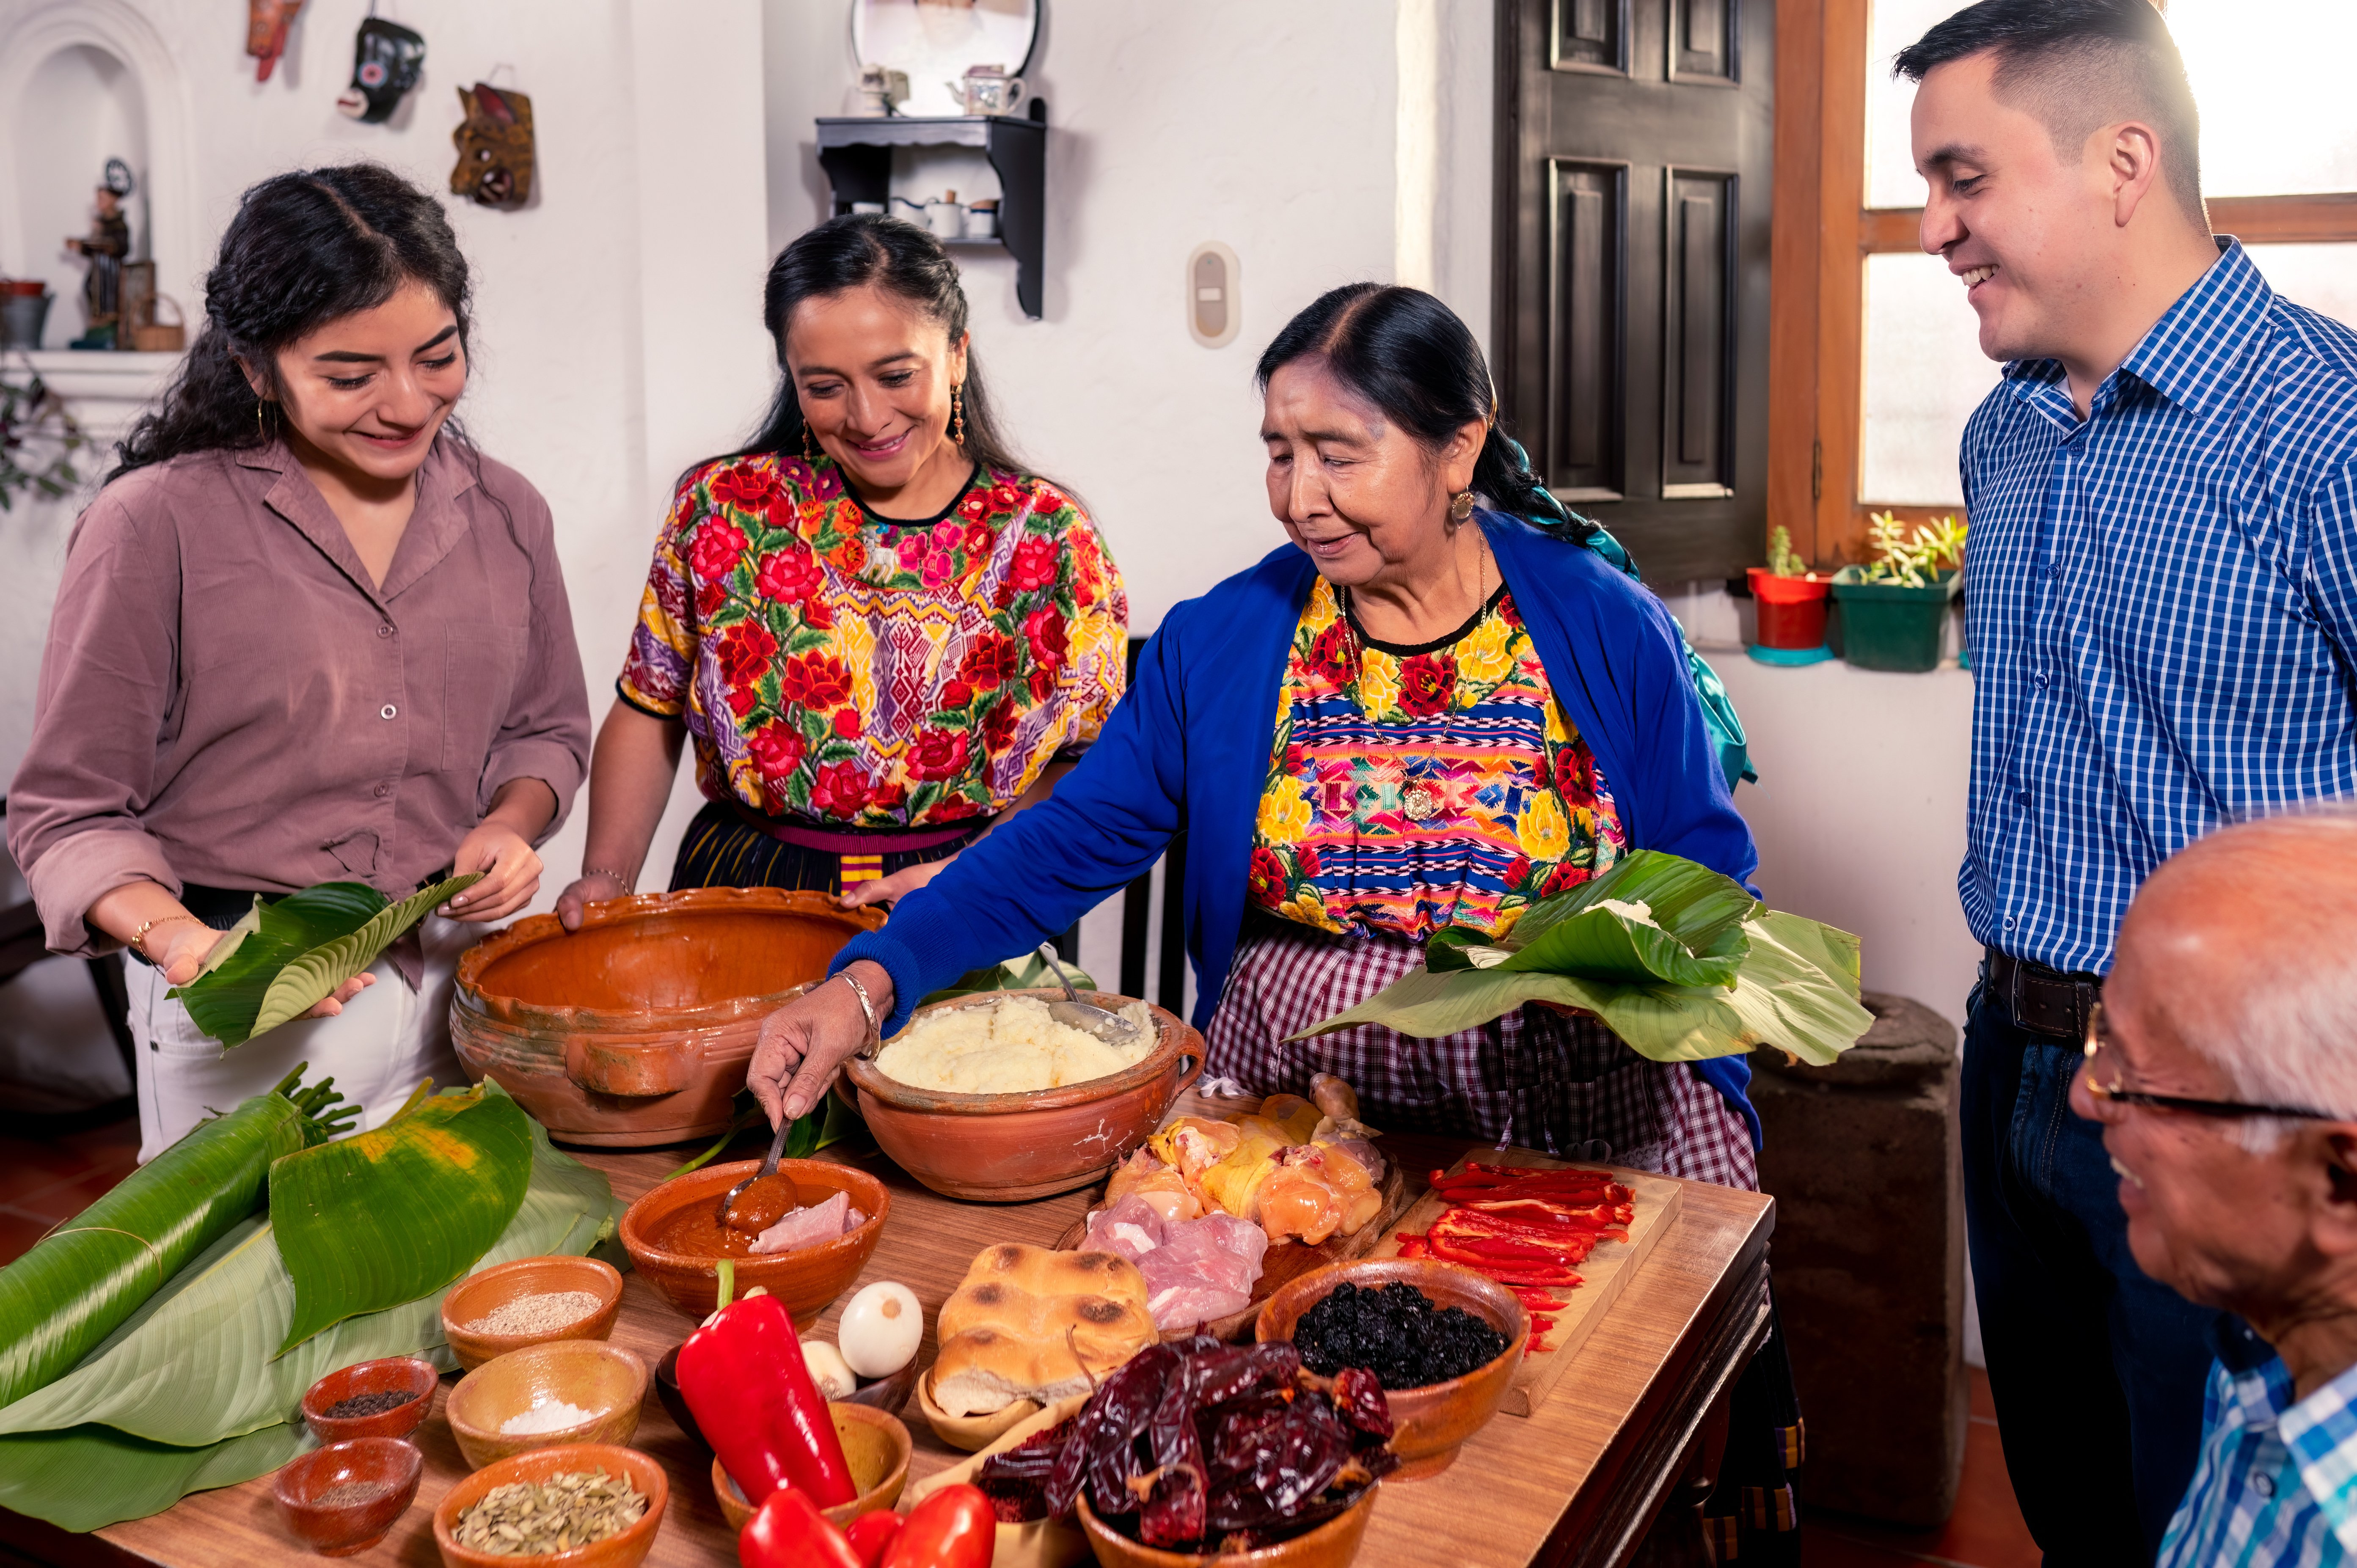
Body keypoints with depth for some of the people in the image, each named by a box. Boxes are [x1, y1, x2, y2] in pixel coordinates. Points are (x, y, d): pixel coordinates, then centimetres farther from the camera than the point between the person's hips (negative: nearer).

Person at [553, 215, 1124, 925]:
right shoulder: (724, 507, 5)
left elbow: (1080, 767, 1)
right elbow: (648, 713, 14)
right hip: (740, 898, 2)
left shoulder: (1049, 539, 1)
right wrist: (608, 878, 1)